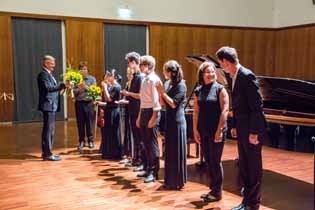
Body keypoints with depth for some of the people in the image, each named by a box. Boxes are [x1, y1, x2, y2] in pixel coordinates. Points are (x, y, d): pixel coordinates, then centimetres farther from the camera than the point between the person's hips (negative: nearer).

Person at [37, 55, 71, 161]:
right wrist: (63, 85, -31)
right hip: (48, 105, -10)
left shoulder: (48, 74, 19)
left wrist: (63, 86, 8)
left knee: (49, 129, 14)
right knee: (48, 129, -7)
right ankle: (47, 154, -2)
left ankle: (46, 152, 22)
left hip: (51, 106, 10)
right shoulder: (43, 74, -12)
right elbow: (48, 88, -25)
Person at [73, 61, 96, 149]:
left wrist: (86, 87, -17)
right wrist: (78, 89, -18)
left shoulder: (92, 79, 4)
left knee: (89, 122, 1)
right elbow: (74, 92, 2)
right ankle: (81, 141, 15)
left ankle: (90, 141, 13)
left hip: (89, 102, -1)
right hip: (79, 103, 1)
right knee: (80, 123, 5)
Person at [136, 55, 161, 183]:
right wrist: (139, 117, 19)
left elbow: (156, 100, -17)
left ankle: (154, 172, 7)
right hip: (143, 112, 9)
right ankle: (149, 169, 27)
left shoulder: (154, 79, -12)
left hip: (151, 112, -9)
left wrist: (153, 118, -20)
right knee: (146, 143, 15)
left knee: (152, 143, -3)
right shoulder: (144, 79, 15)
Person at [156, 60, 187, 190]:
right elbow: (163, 103, 10)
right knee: (169, 150, 14)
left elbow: (173, 104, -19)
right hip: (169, 120, 8)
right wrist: (159, 92, -4)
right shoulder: (167, 84, 9)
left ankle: (177, 181, 12)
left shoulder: (181, 85, -12)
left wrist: (163, 92, -15)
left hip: (177, 121, -8)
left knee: (176, 151, 0)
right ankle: (170, 179, 26)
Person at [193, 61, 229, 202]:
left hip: (216, 132, -5)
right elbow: (196, 111, 8)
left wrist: (219, 130, -15)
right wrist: (195, 130, 3)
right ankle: (212, 189, 27)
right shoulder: (198, 91, 8)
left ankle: (217, 192, 15)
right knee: (208, 161, 12)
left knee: (215, 161, 1)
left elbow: (224, 110, -10)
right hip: (203, 132, 5)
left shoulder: (220, 89, -5)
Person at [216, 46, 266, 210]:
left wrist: (254, 132, -20)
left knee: (254, 167, 4)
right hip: (241, 129, 9)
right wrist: (234, 126, 14)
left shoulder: (247, 76, -18)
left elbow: (257, 106, -20)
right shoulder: (234, 77, 9)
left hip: (252, 130, -9)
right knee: (244, 167, 15)